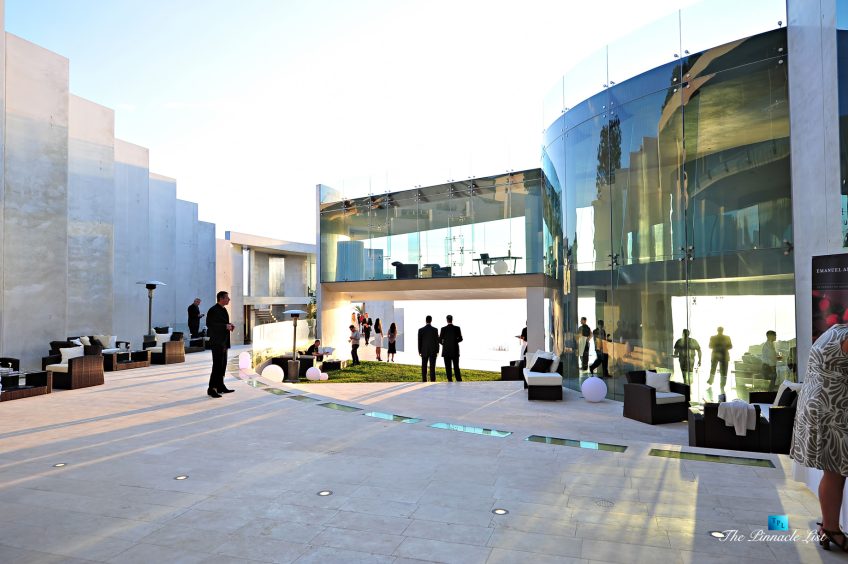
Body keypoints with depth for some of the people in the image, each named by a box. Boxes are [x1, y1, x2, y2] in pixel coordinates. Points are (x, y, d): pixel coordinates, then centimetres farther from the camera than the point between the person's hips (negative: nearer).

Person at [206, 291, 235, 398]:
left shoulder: (223, 310, 16)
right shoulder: (213, 310, -12)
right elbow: (209, 324, -20)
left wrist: (229, 325, 6)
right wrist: (225, 326, -22)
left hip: (223, 342, 9)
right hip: (217, 342, -9)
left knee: (222, 365, 13)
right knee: (217, 365, -8)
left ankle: (220, 386, 21)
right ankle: (211, 389, -2)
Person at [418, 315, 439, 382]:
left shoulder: (421, 330, -4)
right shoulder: (435, 329, -6)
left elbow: (419, 342, -3)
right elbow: (437, 341, -5)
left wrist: (419, 351, 5)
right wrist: (437, 351, 3)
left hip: (424, 351, 1)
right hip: (433, 351, -1)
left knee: (424, 367, 7)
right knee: (432, 367, 0)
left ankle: (424, 381, 6)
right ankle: (432, 381, -4)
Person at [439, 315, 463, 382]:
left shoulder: (443, 329, -9)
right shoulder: (457, 328, -4)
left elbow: (440, 340, -5)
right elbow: (460, 339, 3)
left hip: (446, 350, -2)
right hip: (455, 351, 2)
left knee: (448, 367, 3)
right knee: (456, 367, 11)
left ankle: (450, 381, -2)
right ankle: (459, 380, 5)